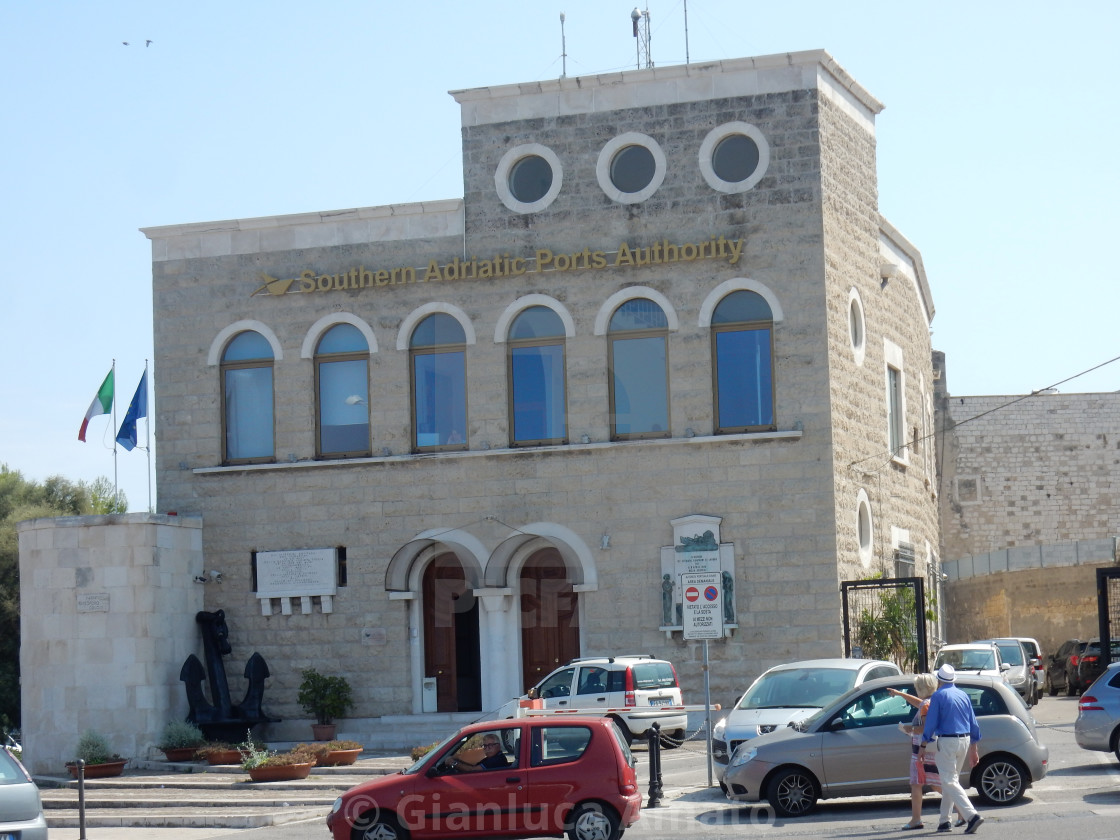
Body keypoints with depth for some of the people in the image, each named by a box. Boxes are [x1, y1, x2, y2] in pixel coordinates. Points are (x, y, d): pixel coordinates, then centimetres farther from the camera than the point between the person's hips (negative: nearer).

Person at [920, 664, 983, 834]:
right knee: (951, 780, 17)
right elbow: (974, 724, 14)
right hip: (965, 741, 7)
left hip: (946, 742, -7)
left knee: (949, 782, -8)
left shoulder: (938, 696, -6)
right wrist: (973, 749, 20)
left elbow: (930, 723, -10)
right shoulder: (963, 695, 12)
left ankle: (972, 815, -24)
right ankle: (944, 821, 19)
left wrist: (923, 746, -5)